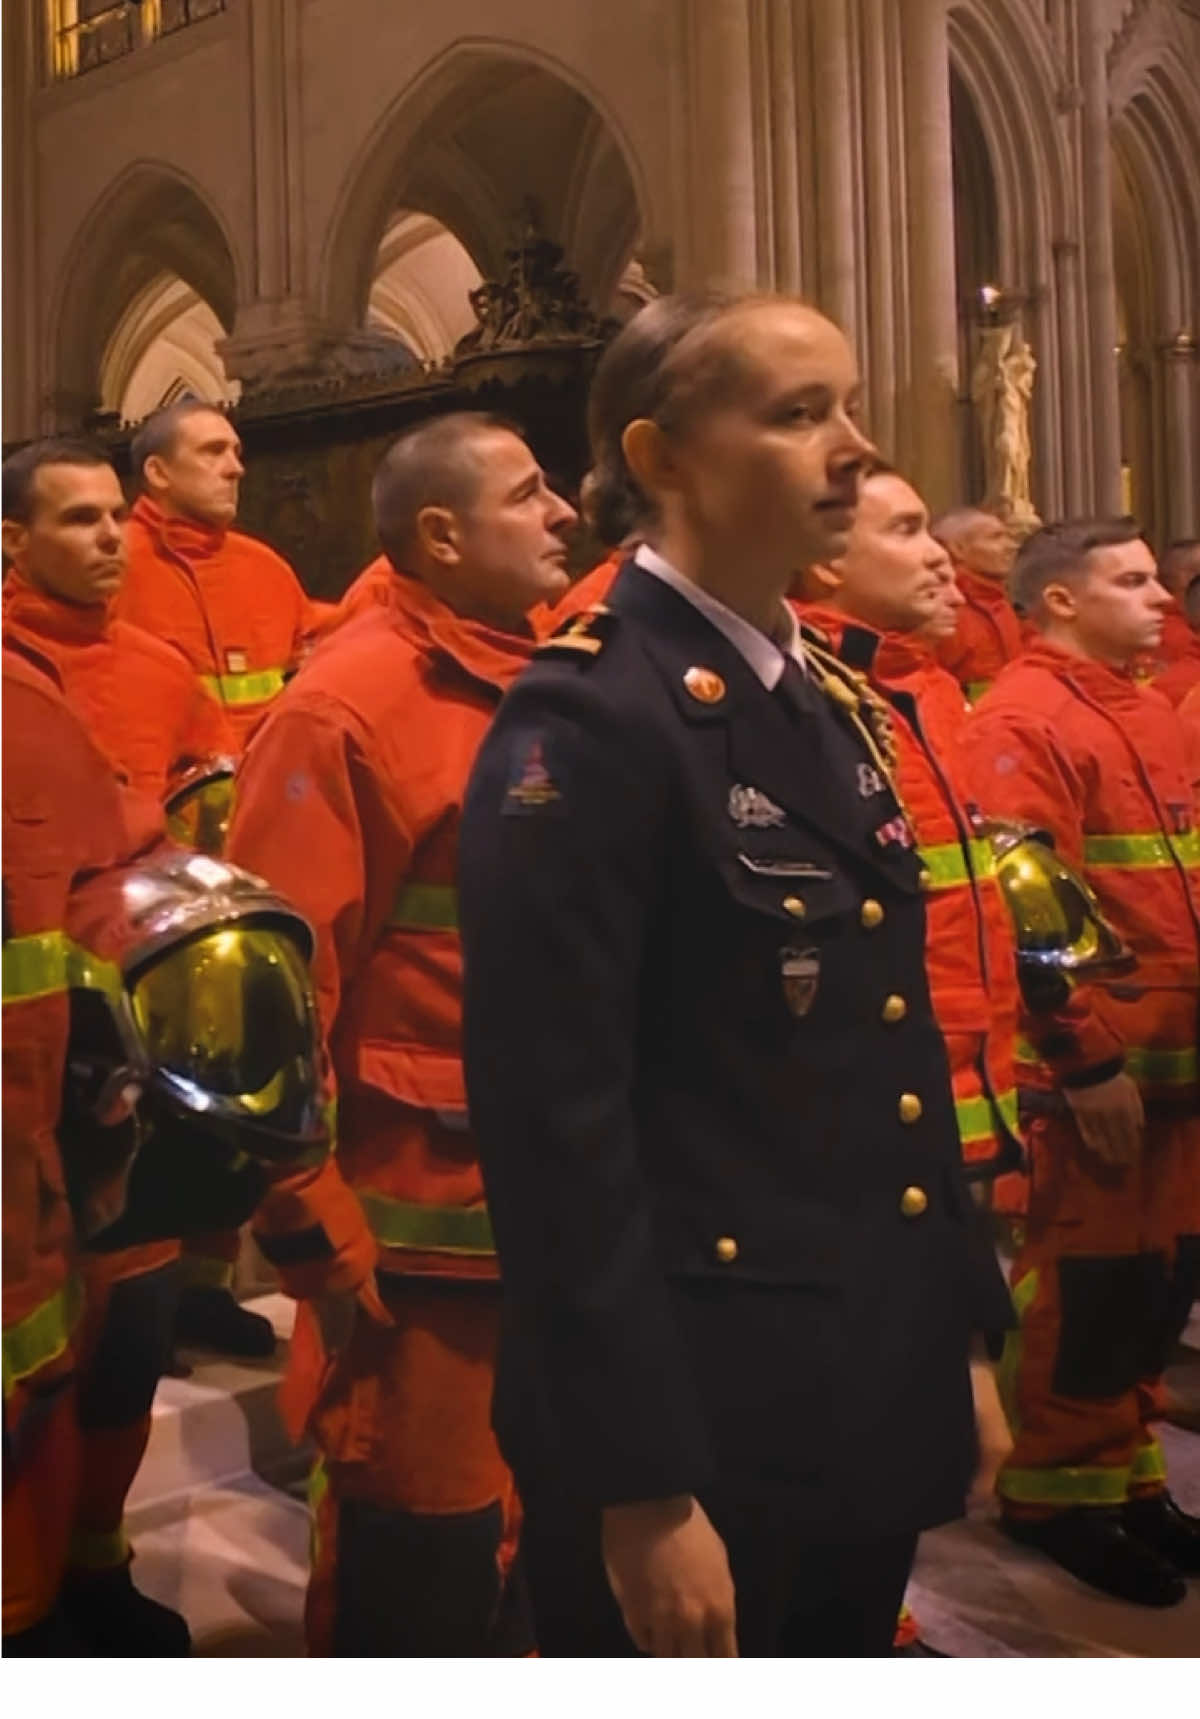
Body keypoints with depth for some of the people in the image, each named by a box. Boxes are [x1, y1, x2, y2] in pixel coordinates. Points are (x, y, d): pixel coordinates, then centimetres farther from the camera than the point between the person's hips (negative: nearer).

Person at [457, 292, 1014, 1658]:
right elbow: (557, 1120, -21)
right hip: (699, 1415, -8)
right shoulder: (585, 717, -17)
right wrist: (640, 1482, -18)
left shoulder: (834, 702, 8)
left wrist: (963, 1330, 13)